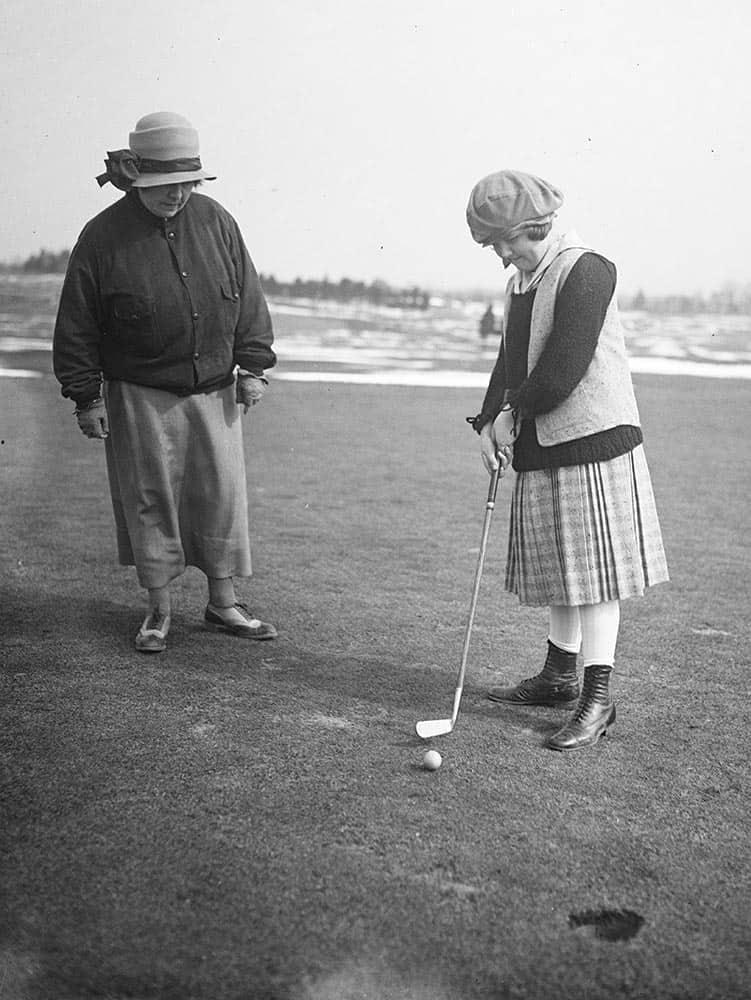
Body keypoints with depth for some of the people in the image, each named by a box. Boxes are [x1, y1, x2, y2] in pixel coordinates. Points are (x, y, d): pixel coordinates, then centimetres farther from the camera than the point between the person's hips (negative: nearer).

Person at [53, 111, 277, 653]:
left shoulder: (214, 220, 2)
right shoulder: (103, 236, -7)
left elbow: (249, 299, 9)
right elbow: (76, 325, -3)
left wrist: (253, 366, 4)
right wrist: (86, 397, -4)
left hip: (214, 392, 3)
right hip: (140, 398, -3)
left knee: (222, 496, 6)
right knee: (151, 501, 4)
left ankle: (223, 604, 20)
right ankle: (159, 610, 19)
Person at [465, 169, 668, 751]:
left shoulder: (586, 272, -14)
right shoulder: (521, 283, 15)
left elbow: (563, 371, -21)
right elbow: (509, 364, 15)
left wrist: (514, 413, -8)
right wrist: (491, 422, 0)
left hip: (593, 440, -9)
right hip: (542, 447, 9)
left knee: (594, 570, -5)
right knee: (559, 569, 16)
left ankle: (598, 698, 0)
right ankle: (561, 676, 28)